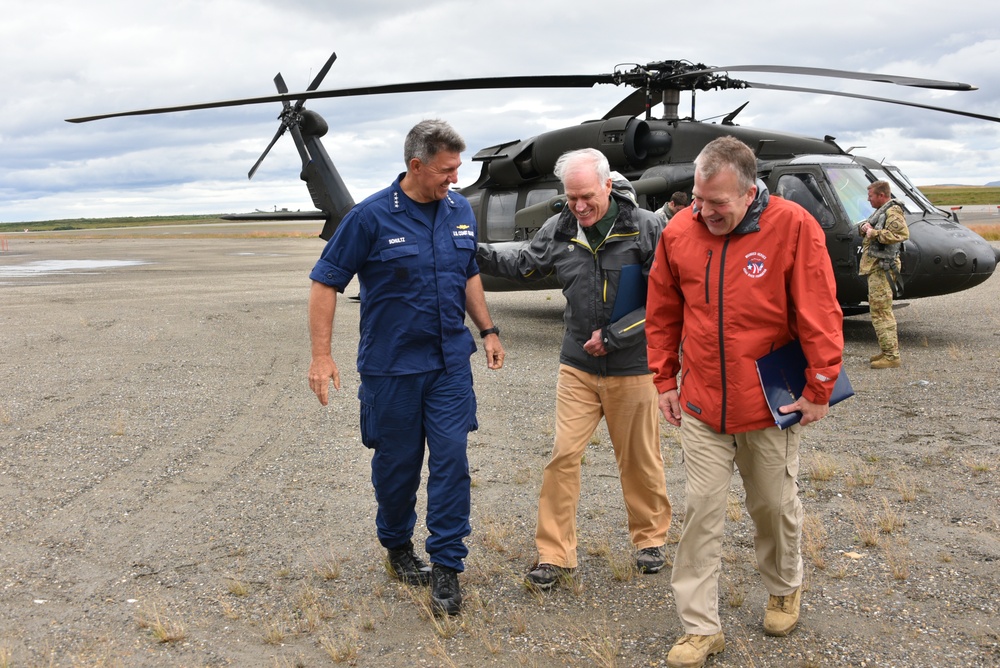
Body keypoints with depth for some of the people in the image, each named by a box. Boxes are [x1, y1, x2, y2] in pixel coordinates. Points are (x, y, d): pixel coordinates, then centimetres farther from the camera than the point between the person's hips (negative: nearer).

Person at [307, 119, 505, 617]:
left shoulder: (460, 210, 3)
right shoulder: (371, 216, -13)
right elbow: (326, 282, -9)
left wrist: (488, 329, 15)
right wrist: (321, 355, -14)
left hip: (450, 361, 3)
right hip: (391, 365, -3)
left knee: (451, 459, -3)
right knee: (397, 462, 10)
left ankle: (446, 566, 9)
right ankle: (397, 546, 35)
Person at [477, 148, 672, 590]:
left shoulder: (646, 229, -12)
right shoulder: (559, 230, -1)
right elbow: (523, 263, 14)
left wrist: (613, 336, -16)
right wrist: (476, 252, -1)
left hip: (631, 368, -2)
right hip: (577, 367, 3)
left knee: (639, 459, 11)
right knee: (563, 456, 0)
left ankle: (651, 537, 36)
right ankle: (554, 554, 12)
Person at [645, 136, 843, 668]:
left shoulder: (793, 227, -14)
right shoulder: (678, 232, -5)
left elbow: (819, 316, -11)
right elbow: (662, 314, 6)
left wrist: (819, 390, -8)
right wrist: (665, 380, 7)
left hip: (771, 405, -2)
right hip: (701, 406, 2)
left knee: (775, 505, 16)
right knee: (702, 511, 2)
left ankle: (785, 589, 44)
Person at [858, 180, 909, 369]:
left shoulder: (893, 212, -14)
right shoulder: (881, 211, 18)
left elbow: (902, 233, -29)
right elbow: (866, 228, 27)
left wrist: (874, 233, -22)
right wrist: (865, 227, 3)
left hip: (882, 268, -11)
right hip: (876, 266, 11)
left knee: (880, 312, -11)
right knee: (882, 310, 18)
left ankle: (891, 356, -10)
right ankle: (888, 349, 28)